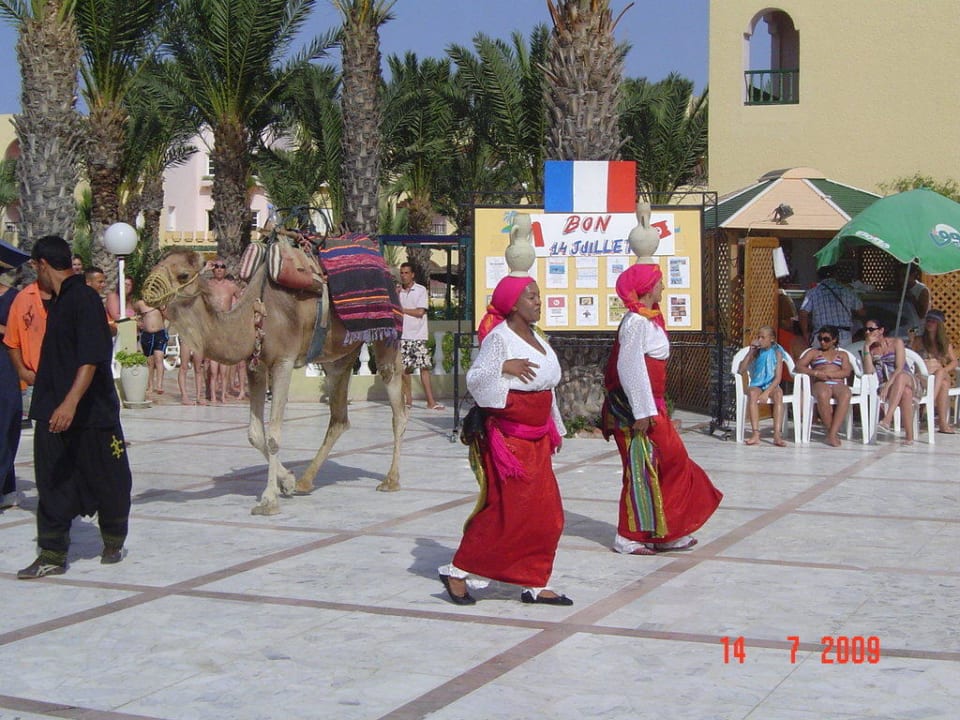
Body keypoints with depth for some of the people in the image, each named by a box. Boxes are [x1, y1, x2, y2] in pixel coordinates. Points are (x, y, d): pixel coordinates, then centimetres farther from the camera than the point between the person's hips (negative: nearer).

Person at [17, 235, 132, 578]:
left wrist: (71, 402, -33)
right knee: (53, 483, 4)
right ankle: (52, 555, 7)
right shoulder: (58, 302, 13)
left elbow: (91, 358, -25)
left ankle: (113, 543, 26)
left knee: (106, 482, 8)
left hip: (92, 413, -8)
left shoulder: (85, 299, -15)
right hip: (53, 413, 8)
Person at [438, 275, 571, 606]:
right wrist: (503, 367, -35)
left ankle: (535, 584, 13)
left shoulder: (535, 338, 14)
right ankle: (458, 572, 6)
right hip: (508, 438, -9)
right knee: (505, 511, -7)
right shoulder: (499, 338, -11)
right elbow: (473, 378, -20)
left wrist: (555, 428, 26)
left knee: (546, 515, 6)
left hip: (537, 440, 9)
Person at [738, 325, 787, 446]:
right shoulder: (756, 352, 3)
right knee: (752, 393, -35)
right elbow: (741, 370, -7)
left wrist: (767, 392, -25)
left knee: (778, 394, -36)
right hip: (756, 385, 1)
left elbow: (778, 377, -11)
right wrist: (751, 352, -11)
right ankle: (755, 434, -44)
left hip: (771, 385, -1)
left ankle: (777, 434, -43)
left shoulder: (776, 353, -2)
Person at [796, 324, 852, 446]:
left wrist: (827, 374, -6)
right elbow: (799, 366, 9)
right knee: (823, 395, -41)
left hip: (838, 384, 1)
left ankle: (832, 433, -44)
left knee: (846, 394, -39)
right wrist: (816, 373, -8)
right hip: (820, 384, -1)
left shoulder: (842, 354, 27)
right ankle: (832, 431, -33)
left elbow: (846, 372, 8)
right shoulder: (814, 353, 25)